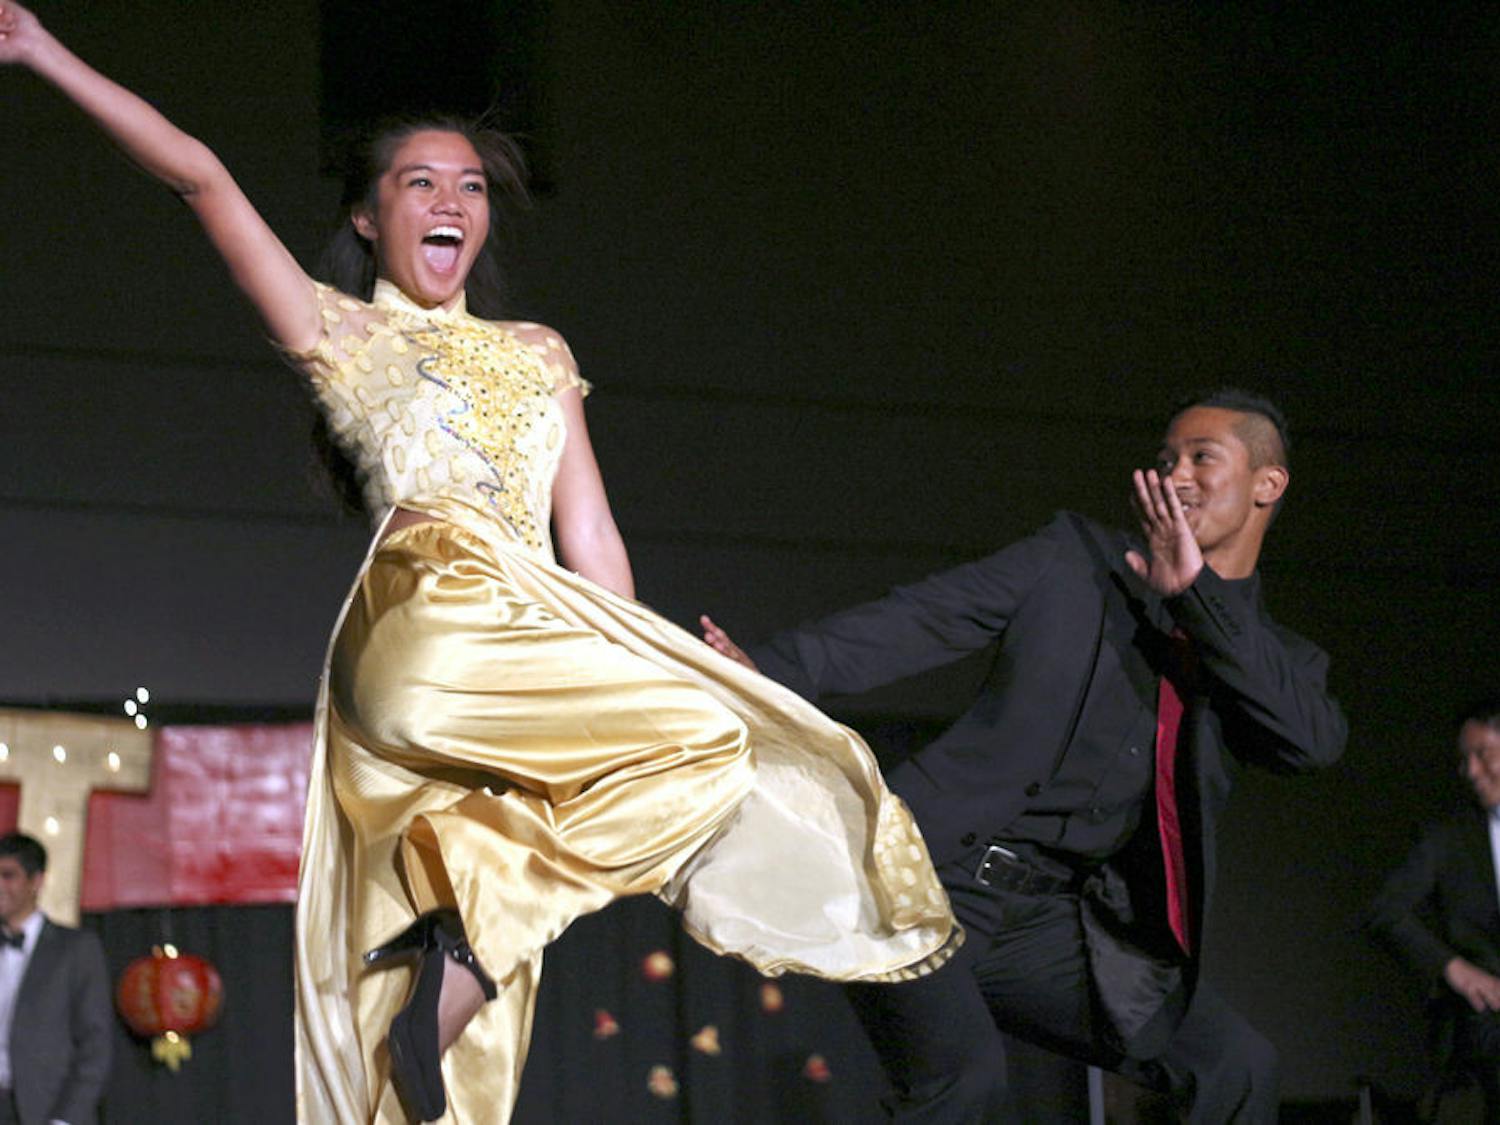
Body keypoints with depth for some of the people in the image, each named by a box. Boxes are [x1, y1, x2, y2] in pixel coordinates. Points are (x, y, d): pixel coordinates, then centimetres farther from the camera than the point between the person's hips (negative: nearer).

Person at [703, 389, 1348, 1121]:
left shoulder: (1275, 661, 14)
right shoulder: (1075, 560, 8)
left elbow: (1314, 740, -9)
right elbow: (916, 620, 1)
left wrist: (1197, 592, -12)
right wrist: (772, 672, -14)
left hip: (1046, 922, 4)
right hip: (932, 876, -3)